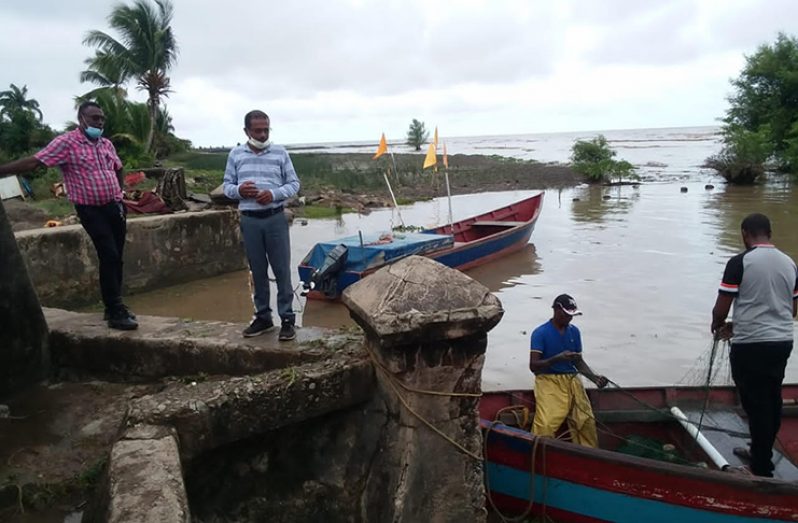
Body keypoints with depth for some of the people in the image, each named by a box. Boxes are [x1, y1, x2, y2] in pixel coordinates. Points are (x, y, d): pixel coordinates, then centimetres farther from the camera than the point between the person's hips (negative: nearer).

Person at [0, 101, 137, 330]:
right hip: (91, 211, -6)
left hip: (115, 207, 6)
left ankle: (115, 306, 20)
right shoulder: (66, 142, -10)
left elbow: (117, 169, 25)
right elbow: (33, 162, -15)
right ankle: (115, 312, -7)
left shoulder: (106, 144, 10)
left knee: (116, 258, 9)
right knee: (109, 256, -12)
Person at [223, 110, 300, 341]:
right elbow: (227, 186, 9)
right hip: (249, 220, 2)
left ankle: (287, 319, 7)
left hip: (275, 218, -2)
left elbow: (294, 184, 3)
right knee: (257, 271, 10)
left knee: (282, 270, 0)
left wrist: (274, 194, -14)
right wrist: (238, 190, -14)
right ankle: (263, 316, 21)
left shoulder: (280, 153, 3)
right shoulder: (235, 154, 7)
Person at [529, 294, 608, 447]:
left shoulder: (574, 331, 11)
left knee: (587, 421, -12)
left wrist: (595, 377, 0)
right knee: (546, 425, -24)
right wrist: (557, 358, -25)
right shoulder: (540, 333, -6)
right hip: (548, 380, -5)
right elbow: (533, 366, -11)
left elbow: (578, 361, 17)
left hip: (571, 379, 5)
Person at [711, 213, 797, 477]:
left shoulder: (740, 262, -12)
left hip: (751, 346, -7)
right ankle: (761, 453, 34)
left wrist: (717, 326, 11)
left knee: (757, 406, 1)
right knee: (772, 402, 18)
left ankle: (763, 470, 10)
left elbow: (721, 309, -13)